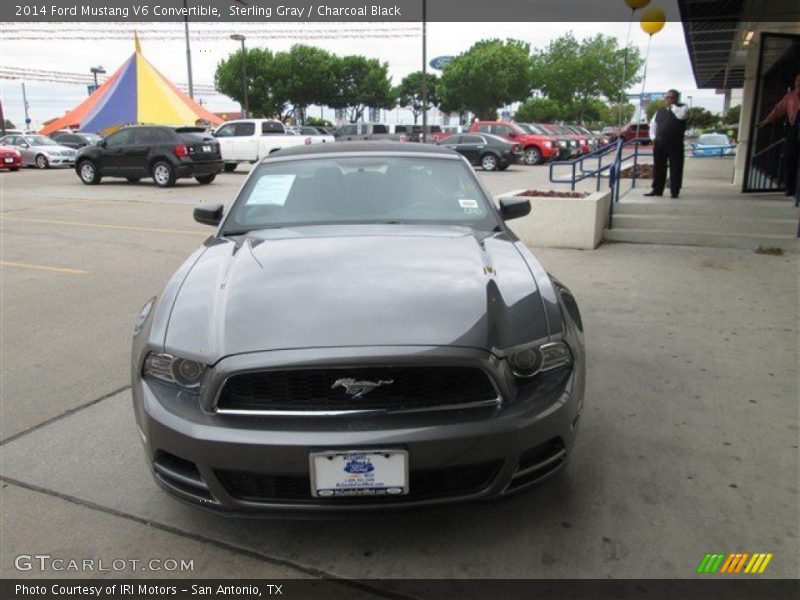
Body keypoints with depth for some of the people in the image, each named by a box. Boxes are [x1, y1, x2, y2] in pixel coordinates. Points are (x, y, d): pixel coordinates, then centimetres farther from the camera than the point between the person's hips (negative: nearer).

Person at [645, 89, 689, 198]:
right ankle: (657, 190, 16)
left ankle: (674, 191, 3)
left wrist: (673, 105, -7)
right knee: (658, 167, 7)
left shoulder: (683, 108, 4)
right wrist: (653, 137, 5)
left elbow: (681, 115, -20)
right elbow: (653, 124, 20)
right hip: (659, 143, 4)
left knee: (675, 168, -2)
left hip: (675, 144, -4)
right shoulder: (660, 111, 17)